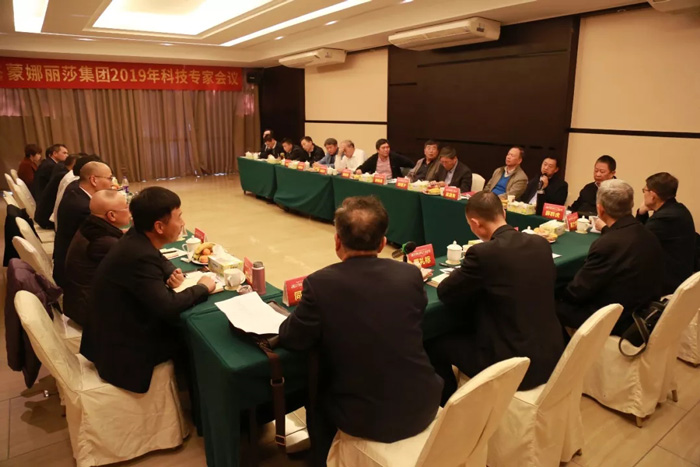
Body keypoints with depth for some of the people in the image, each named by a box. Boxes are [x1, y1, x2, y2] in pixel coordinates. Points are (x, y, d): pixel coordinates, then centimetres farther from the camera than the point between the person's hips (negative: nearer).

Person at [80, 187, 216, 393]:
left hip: (116, 331, 8)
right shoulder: (139, 256, -32)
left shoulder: (136, 239, -5)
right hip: (120, 350, -8)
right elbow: (167, 307, -29)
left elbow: (160, 261, 15)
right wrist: (203, 288, -14)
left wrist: (171, 274, -6)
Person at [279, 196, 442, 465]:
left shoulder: (321, 283, -19)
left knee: (315, 394, 27)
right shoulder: (411, 275, -9)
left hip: (365, 418, -3)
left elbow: (291, 339, -6)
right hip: (422, 406, 3)